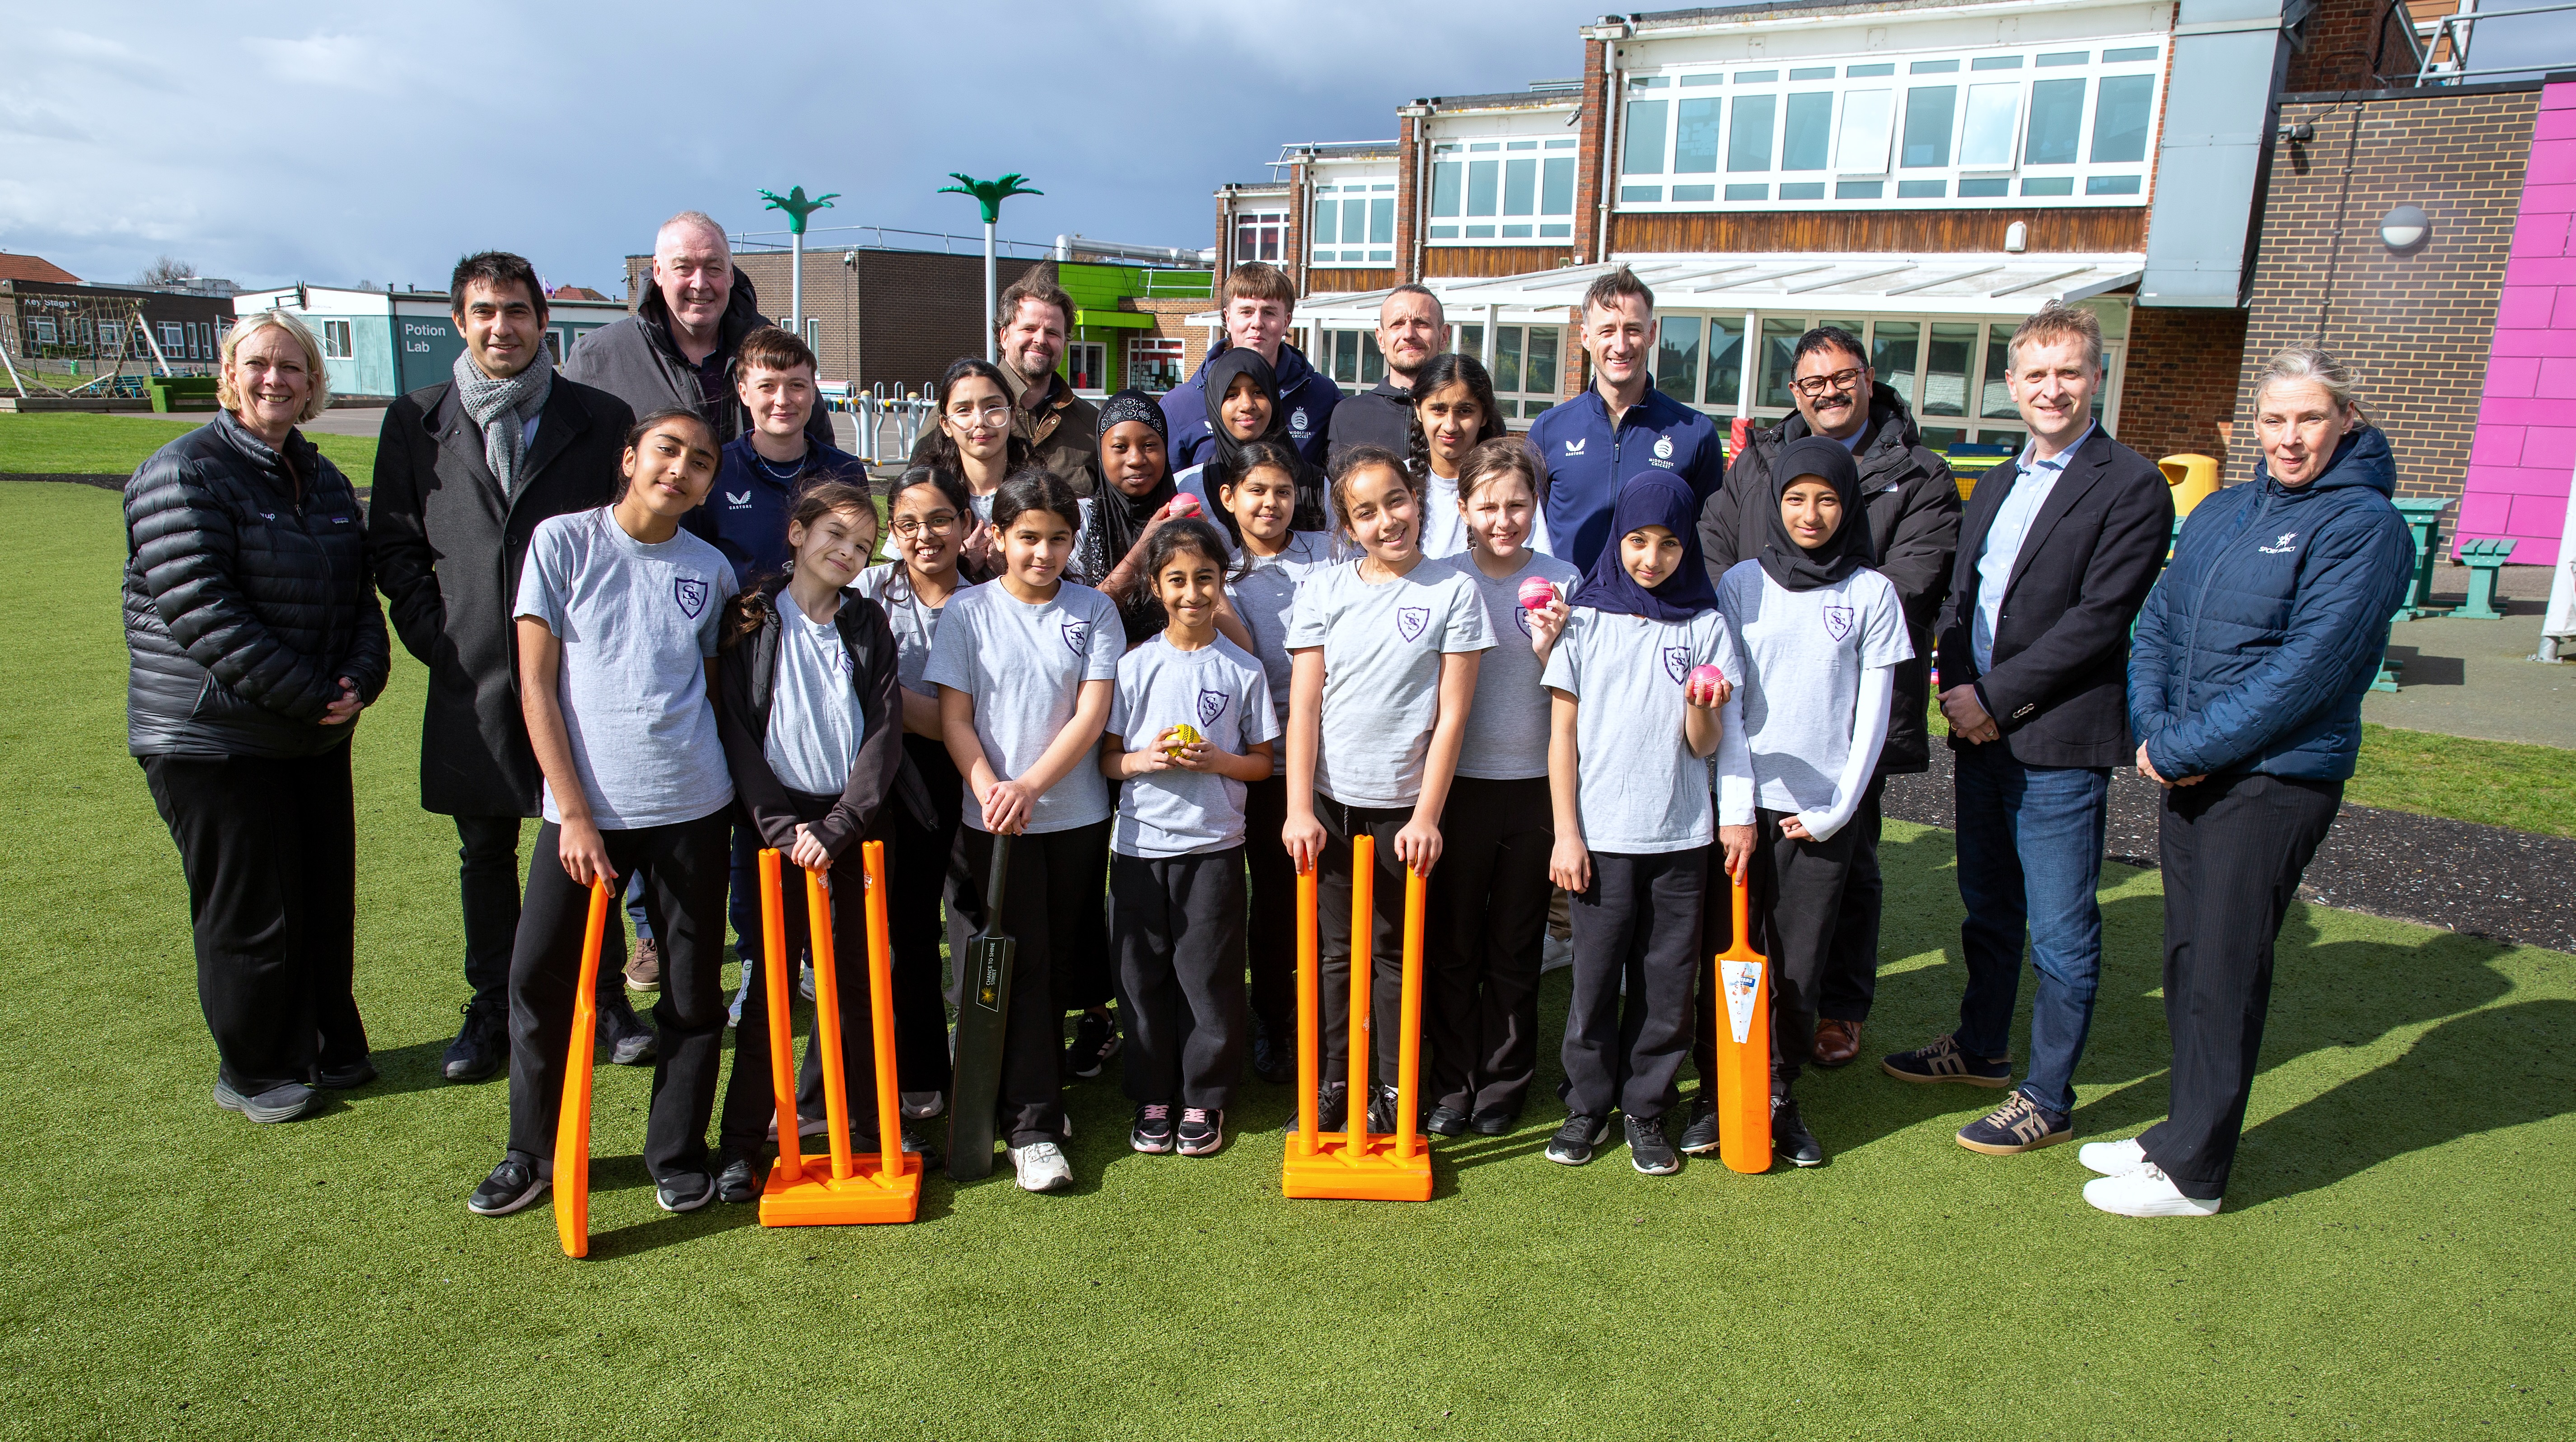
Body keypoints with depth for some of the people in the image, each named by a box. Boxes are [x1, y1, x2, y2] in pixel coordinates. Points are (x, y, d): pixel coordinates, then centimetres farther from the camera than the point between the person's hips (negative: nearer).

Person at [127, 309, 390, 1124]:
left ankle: (329, 1049, 31)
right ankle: (254, 1072, 21)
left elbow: (360, 595, 11)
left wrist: (361, 678, -8)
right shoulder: (185, 472, -10)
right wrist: (309, 695, -20)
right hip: (214, 736, -7)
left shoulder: (324, 479, 12)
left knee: (328, 901, 14)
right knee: (251, 914, 3)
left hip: (316, 735, 7)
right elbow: (200, 608, -20)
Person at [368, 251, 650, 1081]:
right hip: (472, 675, 2)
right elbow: (392, 543, 10)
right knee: (485, 851, 12)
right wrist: (433, 632, -2)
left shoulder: (601, 419, 4)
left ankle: (604, 999, 21)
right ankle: (493, 1012, 25)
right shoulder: (416, 422, 8)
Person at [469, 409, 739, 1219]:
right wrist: (575, 814, -7)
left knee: (693, 991, 6)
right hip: (582, 808, -1)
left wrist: (743, 795, 4)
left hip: (691, 808, 2)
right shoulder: (562, 542, -1)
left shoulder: (709, 570, 5)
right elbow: (537, 684, -3)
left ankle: (677, 1157, 23)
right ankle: (533, 1153, 23)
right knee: (539, 977, 2)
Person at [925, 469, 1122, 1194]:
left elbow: (1093, 713, -5)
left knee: (1059, 964, 11)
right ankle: (1032, 1127, 4)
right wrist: (990, 790, -18)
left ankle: (1042, 1087, 30)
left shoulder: (1094, 610, 2)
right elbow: (954, 718, -2)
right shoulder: (968, 611, 1)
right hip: (992, 820, -1)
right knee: (1019, 970, -2)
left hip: (1076, 815, 2)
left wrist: (1030, 785, -16)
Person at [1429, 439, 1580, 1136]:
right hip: (1458, 783, 0)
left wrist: (1548, 650, -17)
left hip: (1533, 784, 0)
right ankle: (1452, 1085, 22)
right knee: (1453, 944, 7)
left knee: (1516, 947, 10)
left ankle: (1503, 1086, 25)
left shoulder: (1562, 581, 0)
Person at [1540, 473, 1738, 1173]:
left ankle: (1646, 1109, 22)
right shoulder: (1585, 621, 2)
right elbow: (1563, 734, 3)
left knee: (1667, 983, 6)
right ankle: (1588, 1104, 22)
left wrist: (1704, 712, -21)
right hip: (1600, 833, -1)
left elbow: (1704, 747, 1)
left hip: (1680, 834, 1)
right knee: (1595, 978, 4)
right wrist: (1566, 833, -2)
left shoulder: (1705, 626, 4)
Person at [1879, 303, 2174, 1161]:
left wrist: (1997, 698, -16)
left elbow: (2099, 618, -16)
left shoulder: (2132, 487, -8)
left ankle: (2048, 1099, 13)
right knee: (1988, 907, 20)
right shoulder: (1995, 486, 16)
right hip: (1980, 735, 7)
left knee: (2061, 931, 2)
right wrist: (1958, 686, -4)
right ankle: (1981, 1050, 36)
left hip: (2060, 742, -7)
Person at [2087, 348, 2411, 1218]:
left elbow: (2307, 667, -18)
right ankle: (2183, 1133, 30)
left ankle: (2191, 1172, 14)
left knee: (2225, 974, 1)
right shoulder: (2221, 512, 11)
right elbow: (2157, 625, 10)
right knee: (2186, 961, 14)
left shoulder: (2364, 525, -10)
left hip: (2277, 780, -7)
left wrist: (2185, 747, -17)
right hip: (2189, 778, 7)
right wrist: (2153, 730, -6)